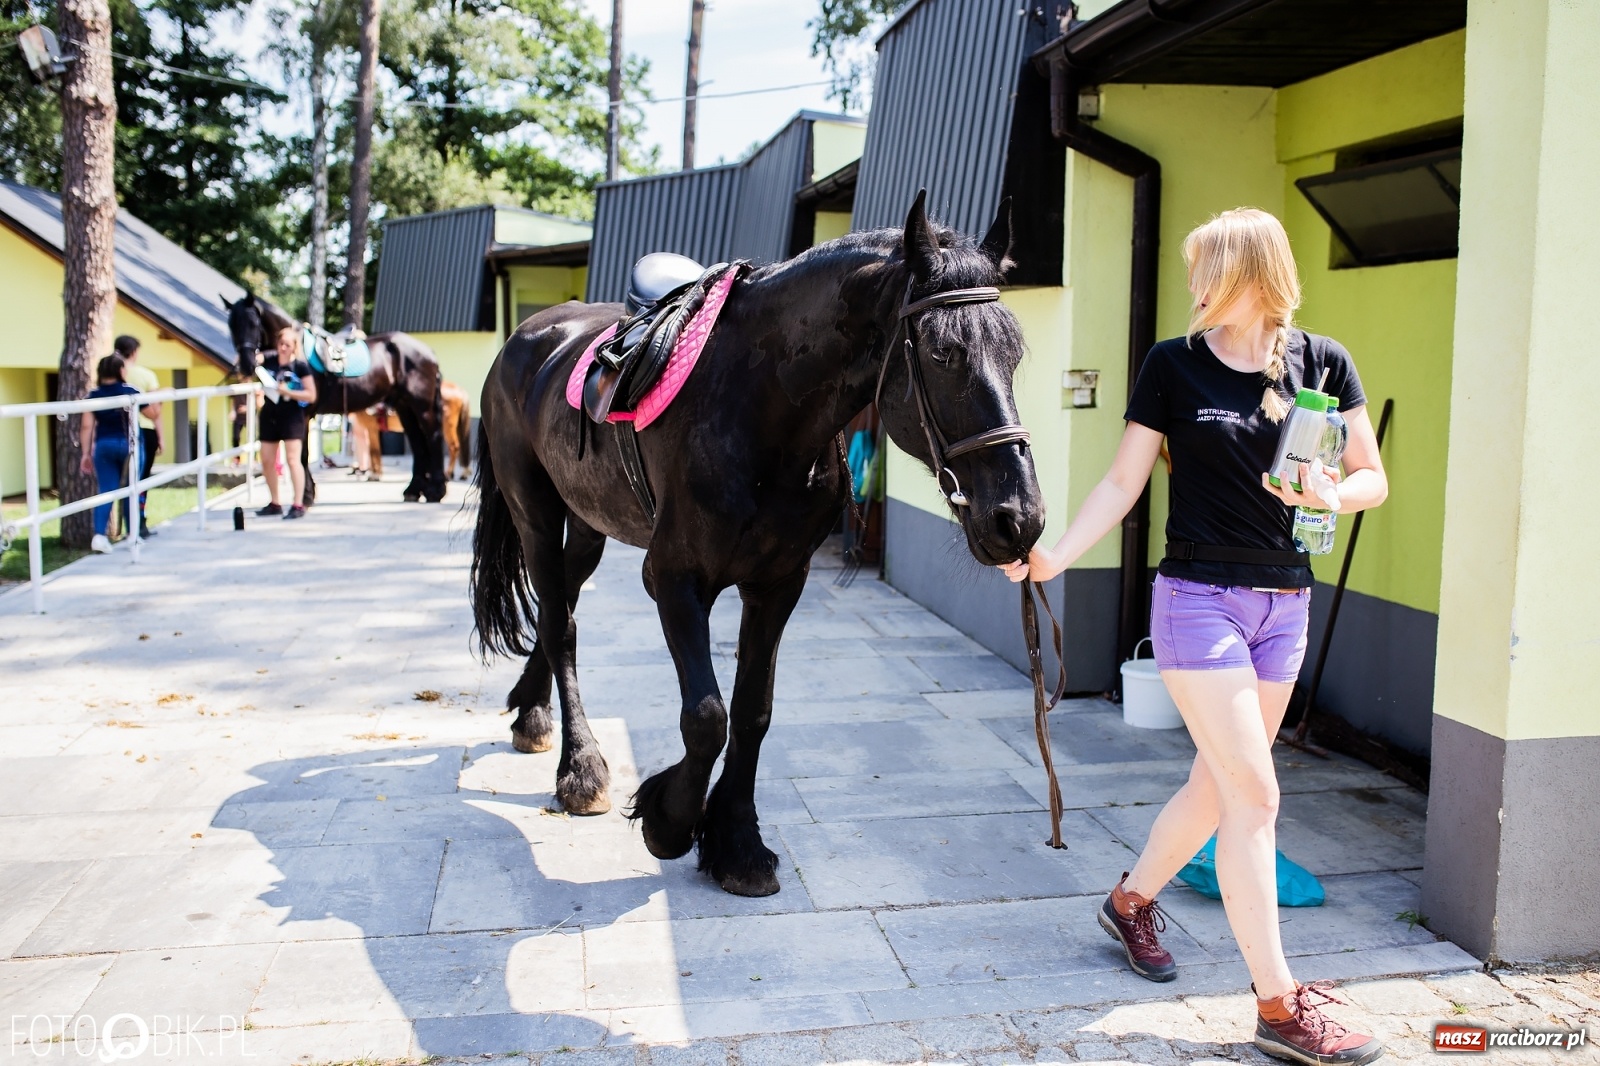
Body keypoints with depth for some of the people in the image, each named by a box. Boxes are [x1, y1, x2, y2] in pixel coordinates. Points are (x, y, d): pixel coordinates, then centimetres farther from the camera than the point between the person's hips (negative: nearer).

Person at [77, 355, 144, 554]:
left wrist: (85, 453, 3)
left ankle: (99, 536, -9)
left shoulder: (94, 395, 0)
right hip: (129, 444, -2)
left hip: (103, 446, 2)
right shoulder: (130, 391, -6)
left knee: (105, 490, 4)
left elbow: (87, 426, -2)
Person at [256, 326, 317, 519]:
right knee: (267, 461, 11)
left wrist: (287, 391, -22)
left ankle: (298, 505, -10)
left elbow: (311, 396, -11)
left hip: (291, 417, -5)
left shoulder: (301, 366, -9)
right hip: (269, 415, 6)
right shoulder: (268, 361, 2)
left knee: (292, 459, -11)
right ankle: (275, 504, 25)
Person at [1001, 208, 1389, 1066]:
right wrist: (1056, 555, -14)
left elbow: (1372, 477, 6)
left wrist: (1334, 493, -16)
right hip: (1198, 599, -4)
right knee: (1253, 791, -7)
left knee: (1220, 781, 15)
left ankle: (1131, 901, 39)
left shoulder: (1323, 362, 3)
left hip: (1284, 603, 4)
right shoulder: (1174, 366, -4)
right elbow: (1123, 482, -2)